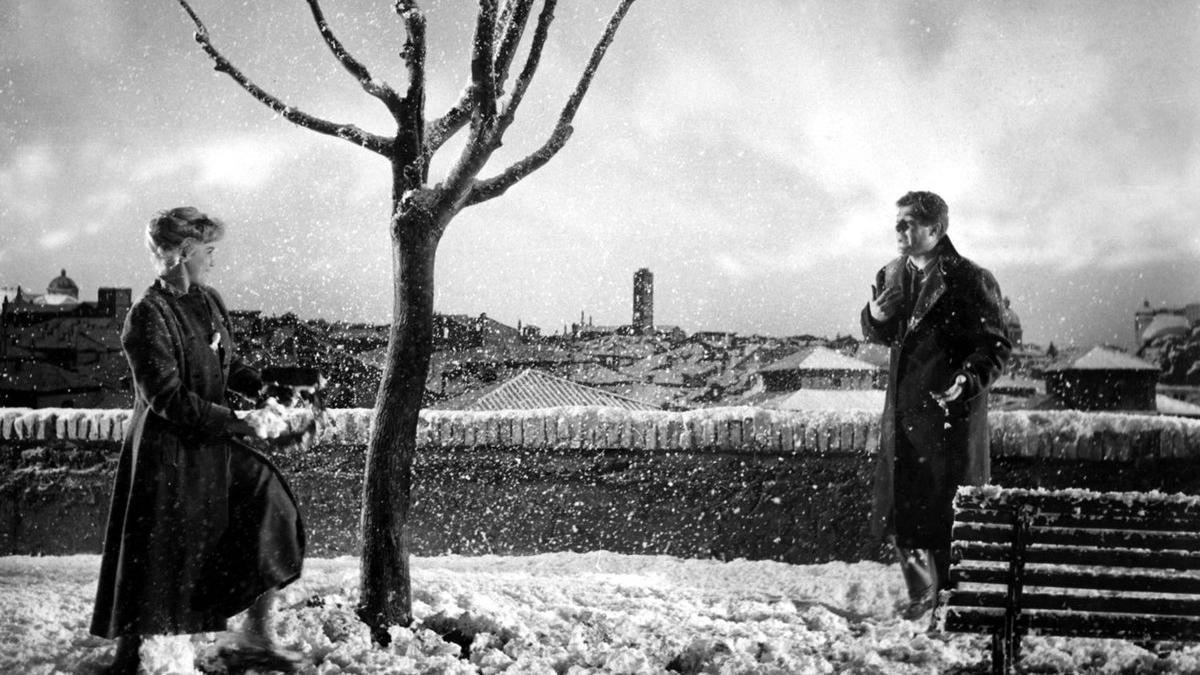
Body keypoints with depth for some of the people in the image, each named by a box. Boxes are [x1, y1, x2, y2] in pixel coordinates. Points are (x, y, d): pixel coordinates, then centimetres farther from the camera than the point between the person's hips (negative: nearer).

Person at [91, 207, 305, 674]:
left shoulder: (209, 302, 7)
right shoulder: (147, 317, -17)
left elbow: (230, 367, 17)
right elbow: (168, 399, -21)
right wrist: (234, 423, -20)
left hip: (214, 444, 7)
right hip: (168, 452, -7)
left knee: (271, 505, -4)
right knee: (153, 563, 2)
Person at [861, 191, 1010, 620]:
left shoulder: (970, 281, -9)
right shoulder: (892, 276, 11)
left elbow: (996, 346, -10)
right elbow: (881, 337, 20)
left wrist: (967, 381, -26)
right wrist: (875, 316, -3)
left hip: (951, 411, -6)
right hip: (904, 412, 7)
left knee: (948, 512, 0)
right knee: (899, 509, 9)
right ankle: (923, 592, 26)